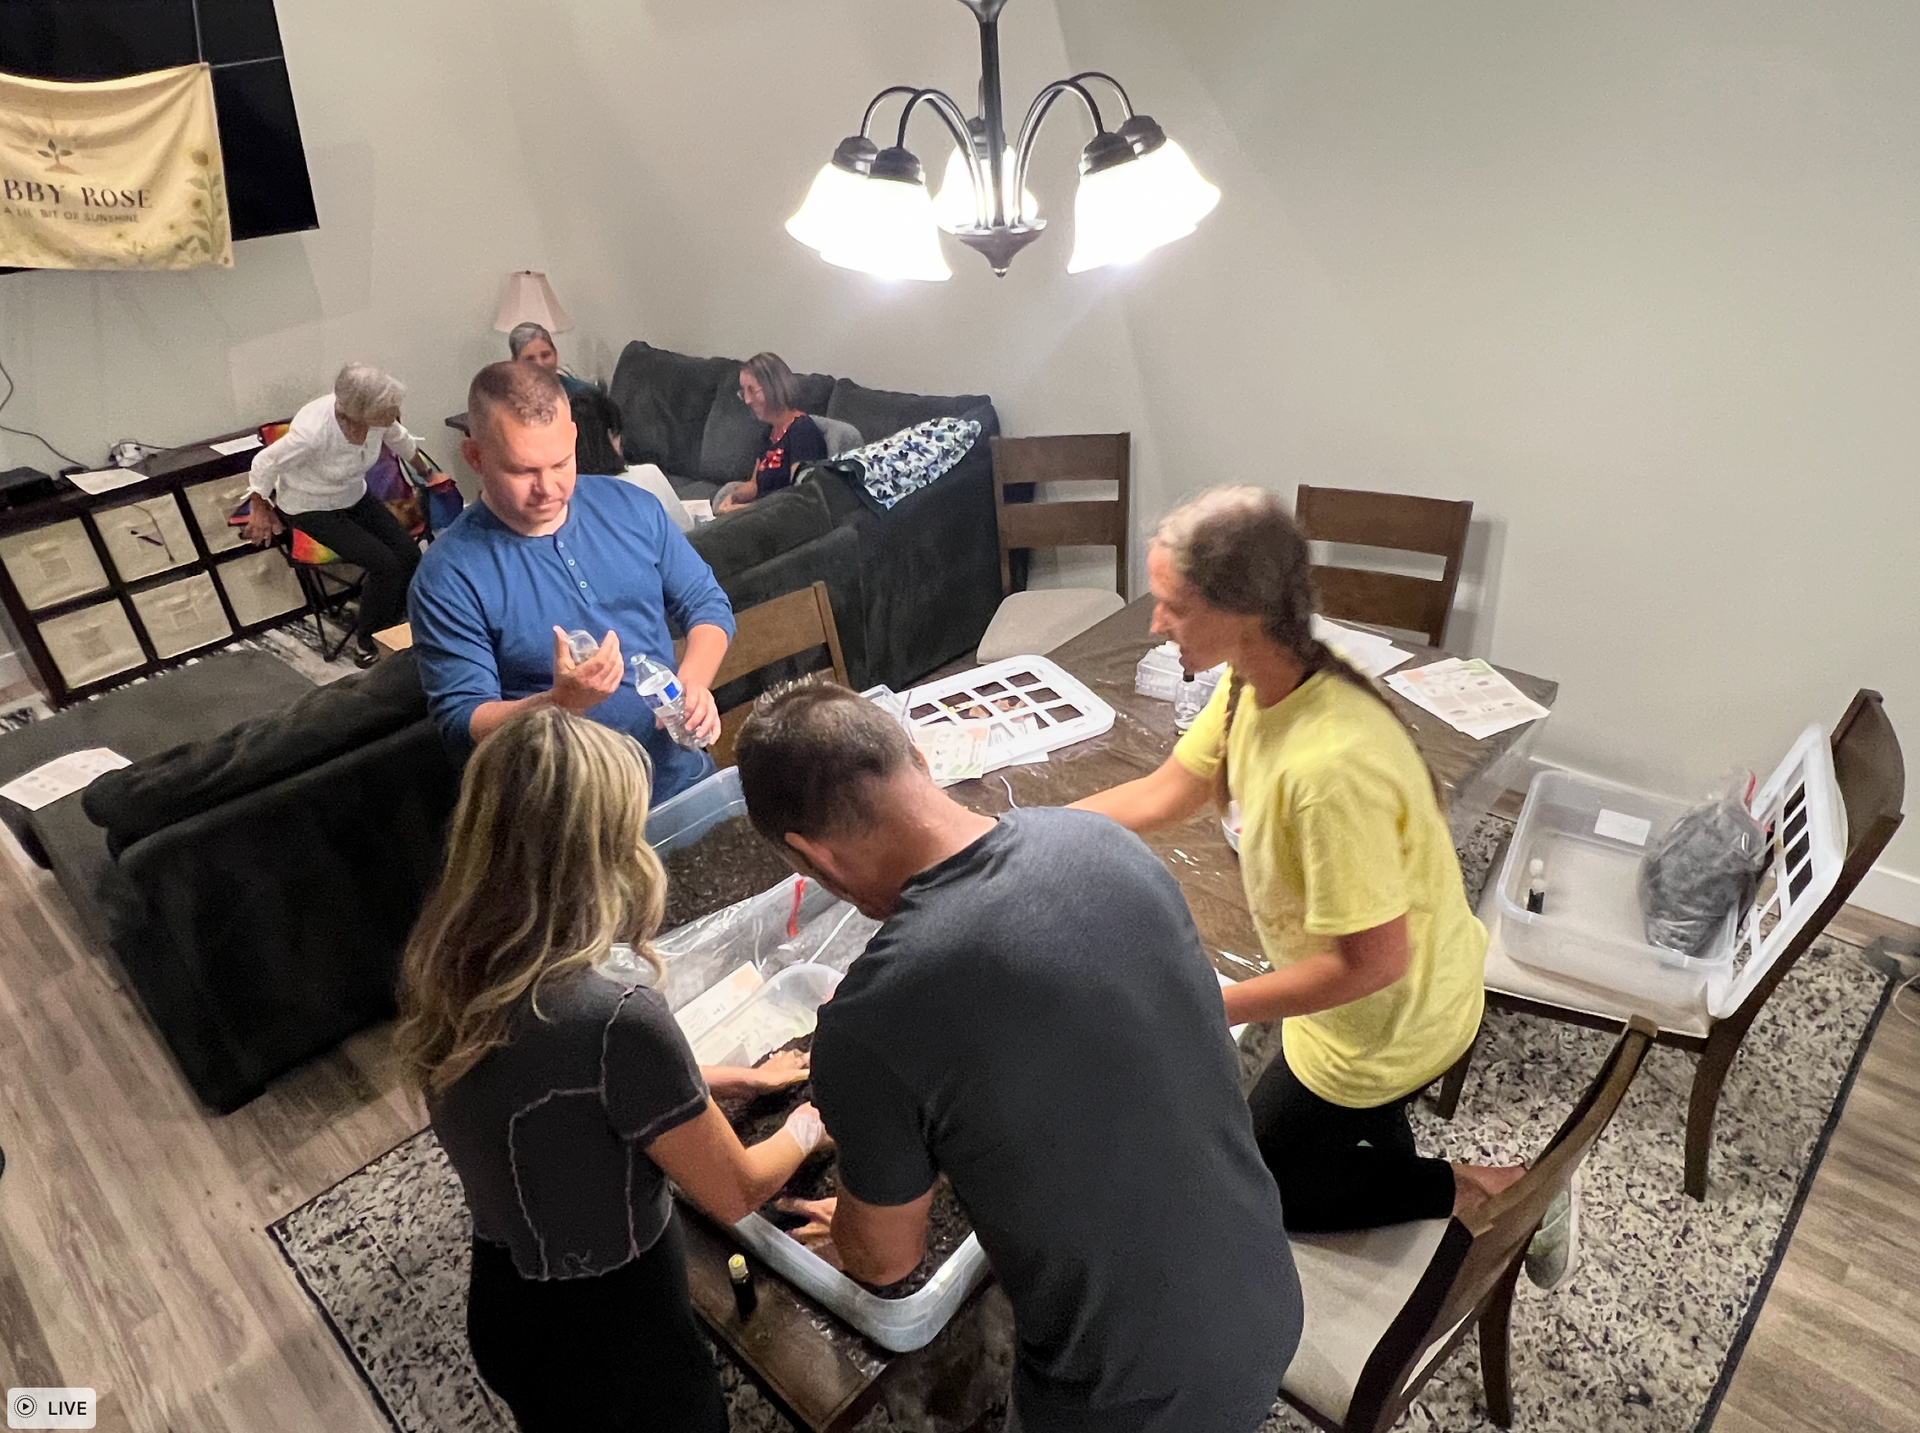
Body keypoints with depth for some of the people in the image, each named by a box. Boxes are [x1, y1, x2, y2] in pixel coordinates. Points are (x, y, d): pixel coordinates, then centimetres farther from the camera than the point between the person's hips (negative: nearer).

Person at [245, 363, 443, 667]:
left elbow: (400, 441, 5)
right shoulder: (313, 430, -37)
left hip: (354, 497, 6)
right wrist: (260, 510, -4)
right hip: (311, 508, -5)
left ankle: (389, 629, 10)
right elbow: (265, 464, -19)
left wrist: (427, 473, 20)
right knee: (385, 564, -20)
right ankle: (367, 641, 2)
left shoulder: (380, 416, -21)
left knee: (409, 557, -13)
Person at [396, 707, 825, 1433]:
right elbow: (737, 1194, -19)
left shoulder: (442, 968, -12)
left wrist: (740, 1078, 11)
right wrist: (809, 1125, 1)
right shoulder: (616, 1020, -35)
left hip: (504, 1309, 6)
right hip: (612, 1339, -6)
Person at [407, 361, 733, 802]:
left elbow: (707, 602, 10)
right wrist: (560, 701, -27)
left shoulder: (631, 506, 3)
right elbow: (460, 721, -9)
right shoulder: (449, 578, -9)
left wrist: (694, 682, -10)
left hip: (681, 770, 4)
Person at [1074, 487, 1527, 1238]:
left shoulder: (1329, 766, -41)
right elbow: (1165, 792, -1)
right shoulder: (1258, 680, -13)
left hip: (1384, 1025, -8)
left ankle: (1469, 1192, 13)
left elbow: (1373, 961, -32)